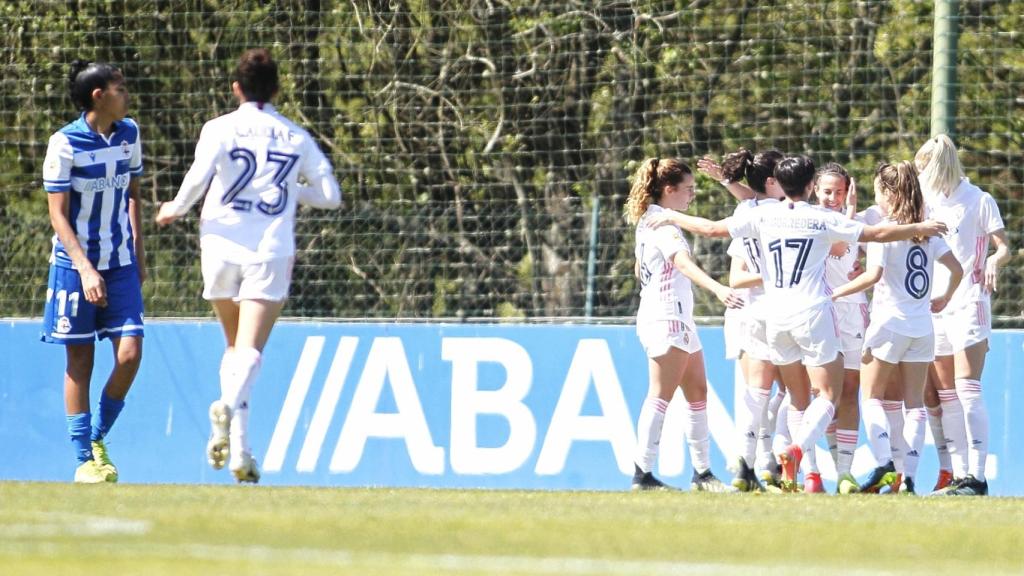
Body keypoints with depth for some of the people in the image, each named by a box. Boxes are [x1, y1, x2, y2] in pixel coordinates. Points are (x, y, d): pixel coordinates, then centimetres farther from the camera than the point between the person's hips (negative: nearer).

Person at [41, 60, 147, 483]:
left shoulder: (129, 134, 3)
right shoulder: (65, 143, -13)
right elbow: (58, 214, -12)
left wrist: (138, 251, 13)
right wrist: (86, 269, -19)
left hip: (121, 265, 4)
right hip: (75, 264, -4)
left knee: (129, 354, -7)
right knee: (79, 362, 0)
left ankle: (98, 440, 12)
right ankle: (85, 461, 7)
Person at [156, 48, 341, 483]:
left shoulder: (220, 129, 1)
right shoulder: (296, 138, 8)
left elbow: (199, 176, -15)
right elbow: (330, 195, 9)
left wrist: (174, 209, 3)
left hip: (222, 247, 0)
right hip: (271, 252, 0)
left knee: (236, 345, 15)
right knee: (250, 350, -7)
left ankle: (237, 442, -1)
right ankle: (230, 404, -39)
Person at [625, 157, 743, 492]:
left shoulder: (649, 220, 17)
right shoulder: (663, 222, -14)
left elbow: (641, 270, 29)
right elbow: (683, 262, -31)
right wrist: (718, 289, -44)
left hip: (678, 320, 10)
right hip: (666, 318, -10)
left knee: (698, 393, 10)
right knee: (661, 396, -12)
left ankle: (702, 473, 12)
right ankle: (643, 474, -15)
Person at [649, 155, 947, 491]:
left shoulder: (763, 216, 3)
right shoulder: (823, 219, -2)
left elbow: (712, 228, 4)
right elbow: (877, 234, 0)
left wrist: (673, 217, 20)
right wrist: (919, 229, 13)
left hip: (776, 317, 4)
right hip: (814, 313, -4)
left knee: (798, 398, 13)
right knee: (828, 394, 0)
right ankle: (797, 449, -25)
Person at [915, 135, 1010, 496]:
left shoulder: (979, 201, -3)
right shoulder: (931, 202, 14)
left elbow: (1004, 247, -6)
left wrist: (995, 260, -27)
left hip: (968, 304, -7)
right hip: (935, 306, 7)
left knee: (967, 388, -15)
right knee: (946, 395, 3)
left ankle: (977, 477, -19)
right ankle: (959, 476, 5)